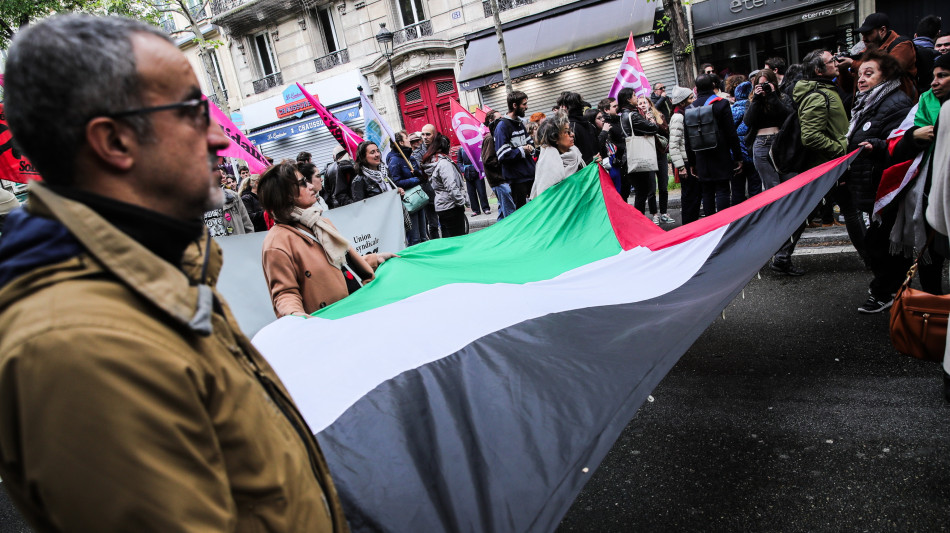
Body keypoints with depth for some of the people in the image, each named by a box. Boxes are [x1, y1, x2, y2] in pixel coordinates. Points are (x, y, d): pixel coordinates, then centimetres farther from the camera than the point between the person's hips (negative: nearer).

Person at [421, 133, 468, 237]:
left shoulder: (430, 162, 12)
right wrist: (461, 201, -12)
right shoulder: (444, 163, -15)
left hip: (439, 207, 9)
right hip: (451, 206, -9)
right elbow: (451, 186, -21)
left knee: (447, 238, 14)